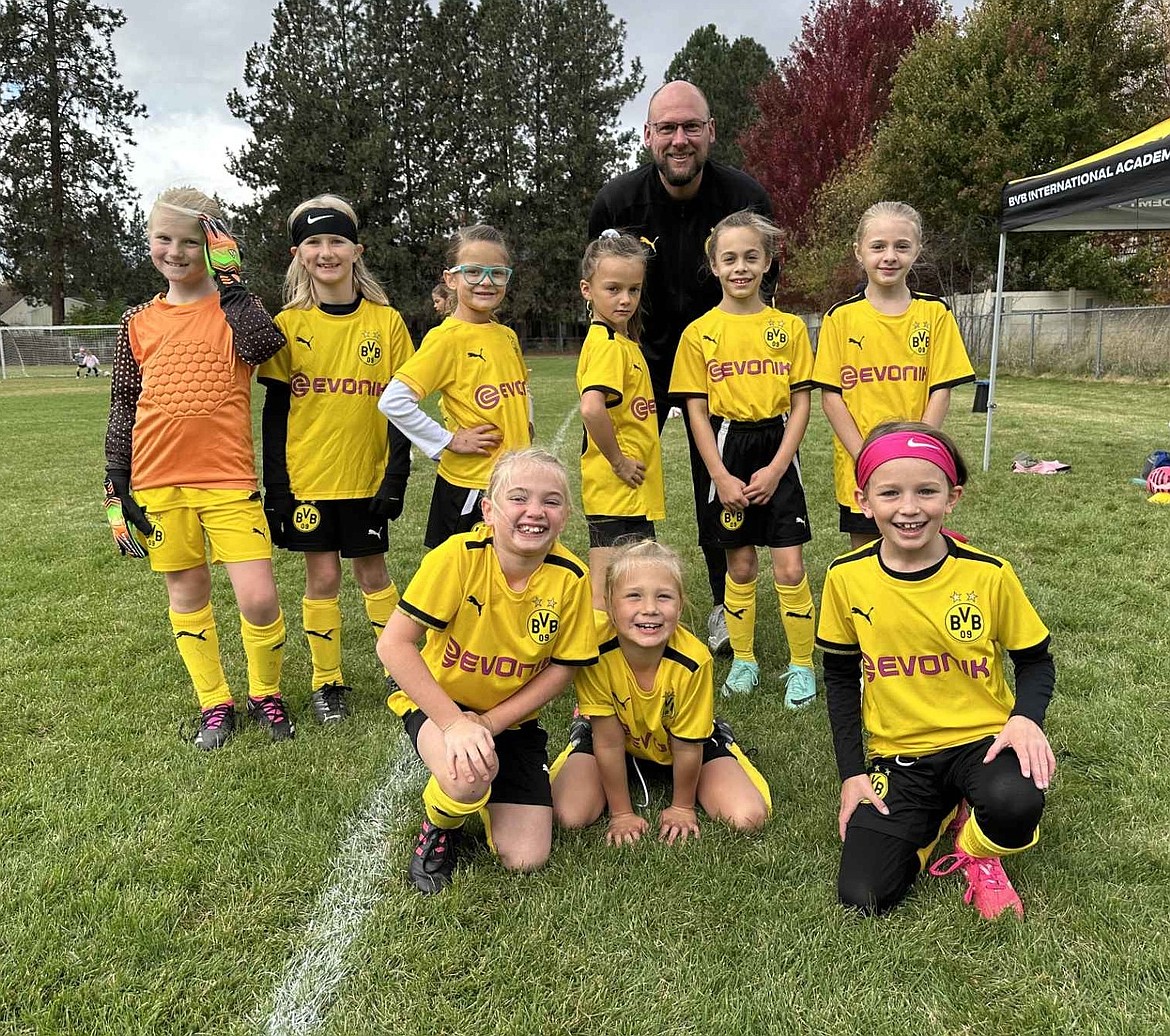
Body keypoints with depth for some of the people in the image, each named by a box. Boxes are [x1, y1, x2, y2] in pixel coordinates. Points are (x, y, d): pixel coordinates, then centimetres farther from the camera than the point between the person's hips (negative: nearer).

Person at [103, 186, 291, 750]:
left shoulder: (235, 307, 2)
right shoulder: (138, 322, 8)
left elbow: (264, 346, -23)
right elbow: (122, 408, 11)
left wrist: (228, 279, -14)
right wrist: (116, 489, 7)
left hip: (229, 479, -3)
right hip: (158, 483, 3)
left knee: (259, 599, -9)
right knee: (187, 594, 11)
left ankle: (265, 694, 16)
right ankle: (214, 703, 26)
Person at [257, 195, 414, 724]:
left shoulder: (385, 321, -1)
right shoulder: (289, 323, -1)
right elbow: (274, 411, 1)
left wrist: (396, 476, -6)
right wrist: (275, 484, -4)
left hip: (367, 477, 0)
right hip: (306, 479, 0)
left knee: (371, 571, 10)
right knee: (322, 577, 6)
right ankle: (327, 683, 22)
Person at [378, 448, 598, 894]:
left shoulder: (570, 578, -18)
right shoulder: (459, 556, -26)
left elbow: (561, 668, -7)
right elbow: (393, 644, -24)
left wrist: (489, 722, -17)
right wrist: (454, 722, -30)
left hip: (512, 717, 3)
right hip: (438, 703, -3)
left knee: (525, 860, -4)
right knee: (469, 775, -36)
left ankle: (486, 798, 28)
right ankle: (437, 829, 0)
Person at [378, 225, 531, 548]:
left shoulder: (508, 336, 8)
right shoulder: (447, 337, -12)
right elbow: (393, 401, -20)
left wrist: (525, 426, 11)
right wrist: (448, 441, -16)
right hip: (470, 485, -6)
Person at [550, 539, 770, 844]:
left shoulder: (693, 660, -35)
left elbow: (686, 747, -18)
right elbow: (609, 741, -22)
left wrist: (682, 808, -5)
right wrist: (621, 813, -13)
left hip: (686, 738, 0)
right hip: (609, 732, 0)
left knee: (748, 818, -14)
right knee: (569, 816, -18)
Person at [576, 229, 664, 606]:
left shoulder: (622, 341, 12)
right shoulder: (608, 345, -17)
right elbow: (591, 408, -32)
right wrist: (618, 461, -21)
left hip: (630, 490, 9)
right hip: (616, 489, -9)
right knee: (605, 597, 0)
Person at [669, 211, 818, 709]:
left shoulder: (789, 326, 2)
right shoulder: (700, 332, 0)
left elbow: (801, 403, 0)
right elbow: (697, 410, -1)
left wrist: (776, 468, -10)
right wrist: (721, 476, -8)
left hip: (777, 453, 0)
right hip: (726, 454, 0)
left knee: (789, 568, -3)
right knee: (740, 565, 9)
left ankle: (802, 665, 15)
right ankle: (744, 661, 26)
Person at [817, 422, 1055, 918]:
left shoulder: (988, 573, -11)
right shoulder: (846, 577, -7)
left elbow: (1036, 660, 2)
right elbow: (840, 678, 4)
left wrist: (1025, 717, -19)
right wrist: (852, 772, 0)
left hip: (981, 739, -1)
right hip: (898, 755, 2)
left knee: (1014, 803, -37)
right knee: (862, 898, -13)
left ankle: (976, 849, 3)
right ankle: (935, 816, 18)